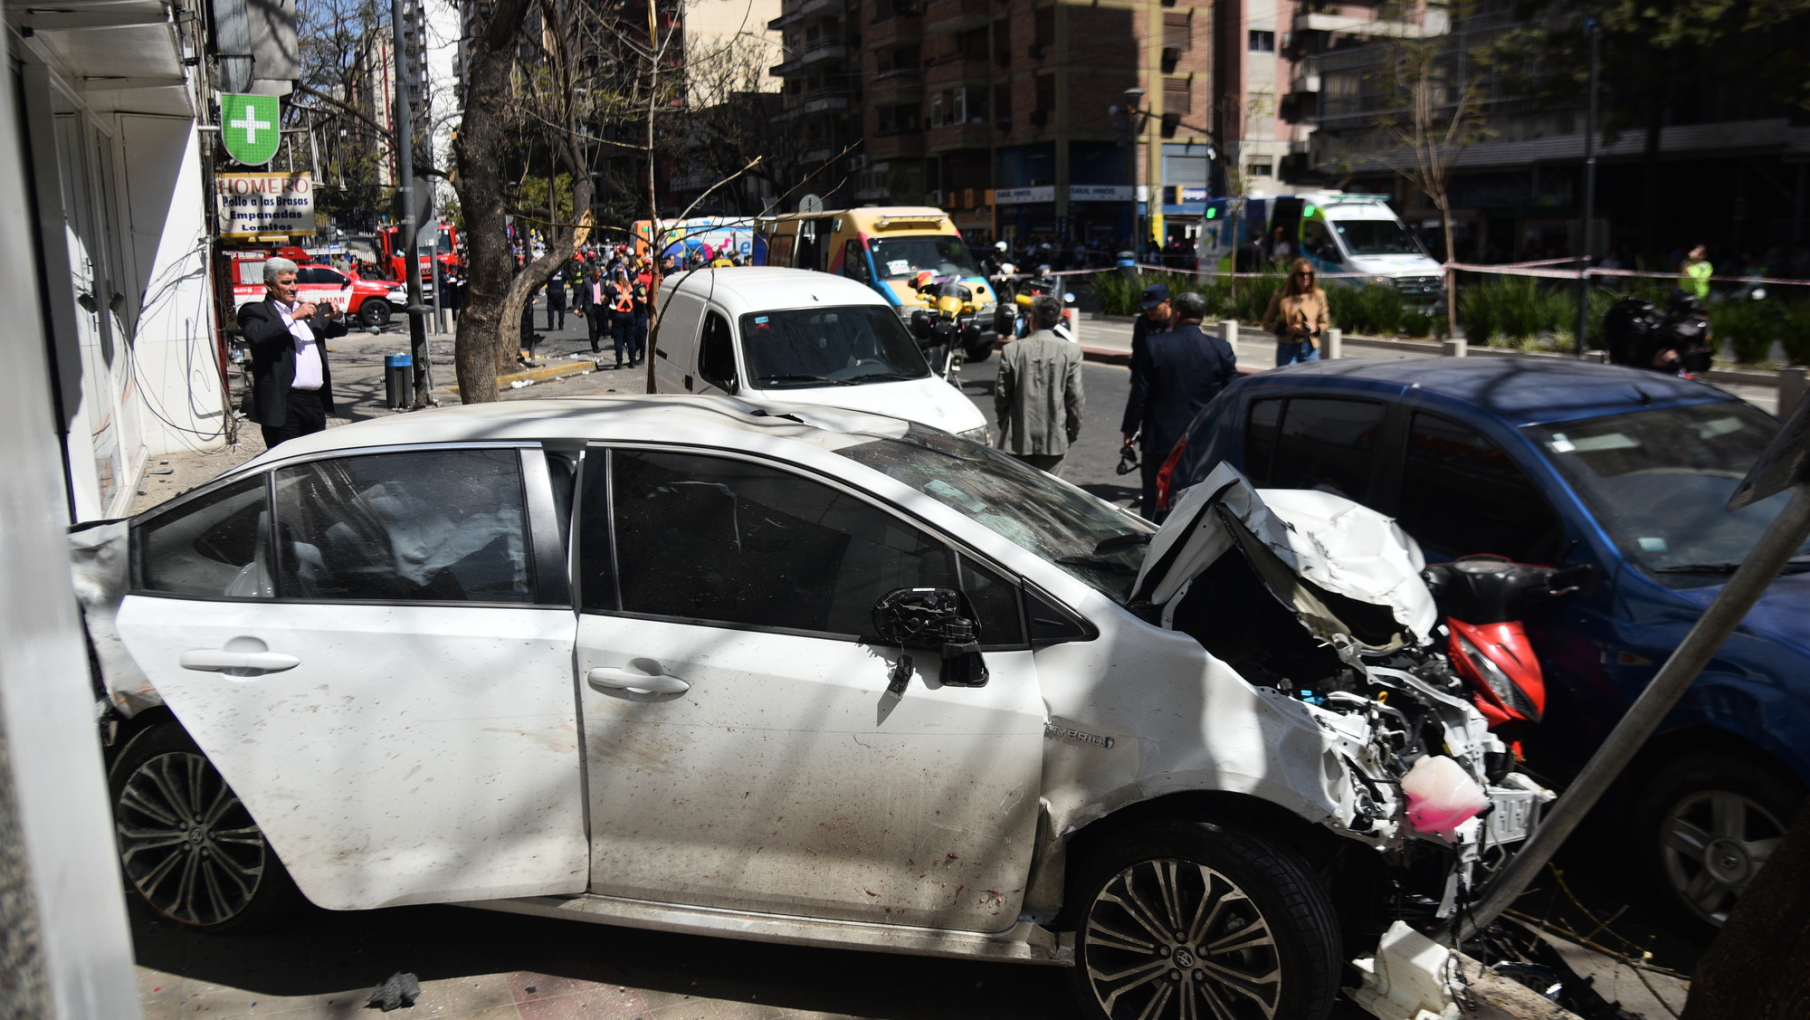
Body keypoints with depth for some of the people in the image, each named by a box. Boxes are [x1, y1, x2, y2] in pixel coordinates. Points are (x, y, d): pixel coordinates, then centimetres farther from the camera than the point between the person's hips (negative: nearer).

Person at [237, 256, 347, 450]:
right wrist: (293, 316, -21)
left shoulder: (308, 310, 20)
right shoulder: (256, 312, -1)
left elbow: (337, 331, 29)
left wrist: (336, 317, 6)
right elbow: (255, 336, -22)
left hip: (316, 400, 7)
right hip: (284, 404, -7)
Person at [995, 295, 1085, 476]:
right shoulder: (1071, 352, -5)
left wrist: (1003, 422, 15)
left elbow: (1001, 394, -1)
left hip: (1018, 437, 0)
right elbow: (1075, 396, -4)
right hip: (1054, 438, 0)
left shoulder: (1012, 350, -6)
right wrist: (1073, 431, 9)